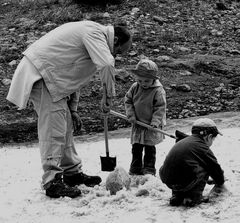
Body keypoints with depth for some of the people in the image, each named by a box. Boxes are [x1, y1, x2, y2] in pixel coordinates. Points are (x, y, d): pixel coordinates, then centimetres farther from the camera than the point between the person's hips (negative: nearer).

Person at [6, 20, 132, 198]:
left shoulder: (94, 37, 19)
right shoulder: (95, 33, -14)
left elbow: (74, 75, 22)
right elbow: (106, 65, -31)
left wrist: (72, 109, 17)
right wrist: (109, 96, -19)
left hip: (50, 76, 11)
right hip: (39, 73, -11)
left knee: (66, 125, 16)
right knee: (53, 128, -13)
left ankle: (72, 172, 25)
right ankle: (52, 182, -13)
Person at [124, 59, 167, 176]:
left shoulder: (158, 91, -16)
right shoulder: (135, 88, -2)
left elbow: (160, 108, -15)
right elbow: (128, 100, 7)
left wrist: (155, 122, -21)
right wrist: (131, 115, -4)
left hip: (151, 125, -4)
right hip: (137, 124, 4)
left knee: (149, 148, 2)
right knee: (136, 147, 9)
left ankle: (149, 169, 12)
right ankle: (136, 168, 19)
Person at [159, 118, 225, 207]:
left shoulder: (184, 141, 21)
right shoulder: (202, 148, -3)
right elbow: (215, 168, 7)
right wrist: (220, 183, 30)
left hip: (167, 181, 8)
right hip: (184, 183, -8)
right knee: (205, 167, 9)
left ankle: (176, 196, 22)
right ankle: (194, 197, 5)